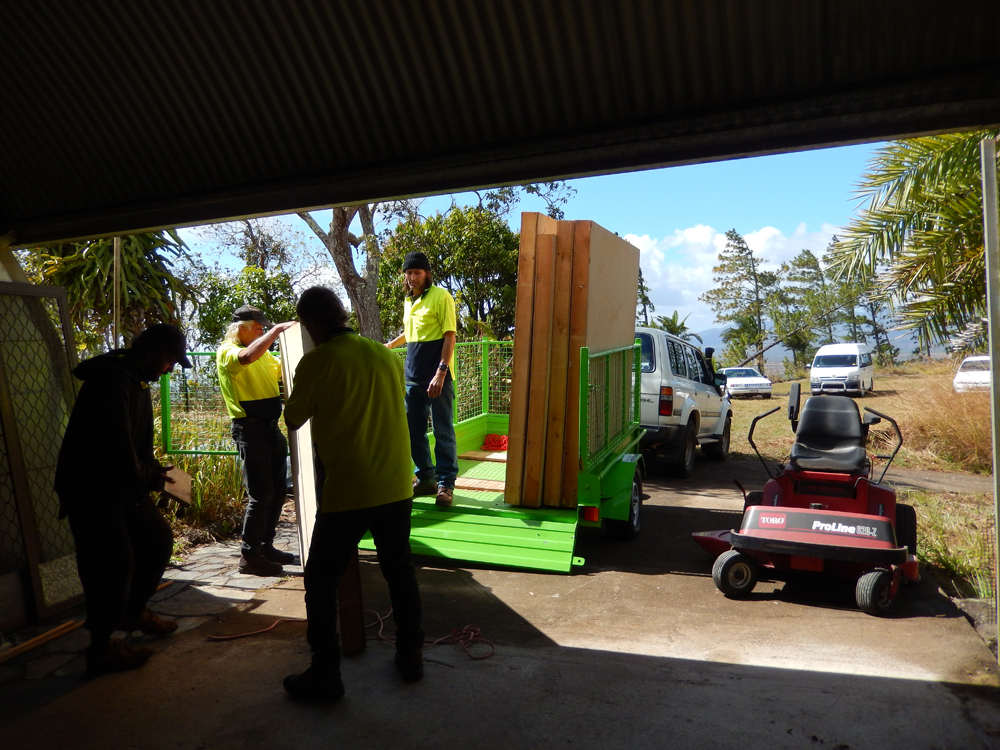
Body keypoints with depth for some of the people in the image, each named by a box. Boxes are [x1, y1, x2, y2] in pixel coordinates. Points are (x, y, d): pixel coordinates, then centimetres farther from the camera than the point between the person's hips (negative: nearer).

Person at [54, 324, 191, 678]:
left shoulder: (137, 383, 12)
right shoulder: (112, 380, -22)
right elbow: (117, 446, -27)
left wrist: (152, 470, 1)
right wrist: (147, 477, -14)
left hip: (123, 487, 10)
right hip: (91, 490, -10)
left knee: (158, 539, 15)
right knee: (113, 562, -6)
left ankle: (134, 611, 34)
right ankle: (102, 649, 9)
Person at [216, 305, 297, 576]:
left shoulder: (265, 353, 20)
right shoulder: (227, 351, -6)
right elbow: (248, 357, -28)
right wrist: (277, 330, -24)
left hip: (271, 426, 9)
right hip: (250, 428, -9)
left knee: (278, 490, 13)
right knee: (260, 494, -9)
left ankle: (265, 546, 25)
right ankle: (249, 556, 1)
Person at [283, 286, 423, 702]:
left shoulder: (317, 361, -10)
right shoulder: (386, 355, 3)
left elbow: (293, 420, 1)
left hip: (347, 493, -5)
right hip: (396, 488, 5)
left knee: (321, 579, 12)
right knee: (400, 571, 20)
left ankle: (325, 674, 17)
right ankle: (411, 655, 30)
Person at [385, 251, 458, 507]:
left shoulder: (441, 297, -6)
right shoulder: (408, 301, 17)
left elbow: (449, 336, -13)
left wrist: (441, 372, -21)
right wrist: (391, 345, 37)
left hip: (438, 375, -7)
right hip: (413, 375, 8)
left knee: (443, 430, -3)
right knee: (413, 430, 10)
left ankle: (446, 483, 6)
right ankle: (426, 478, 23)